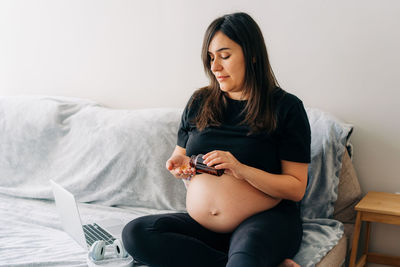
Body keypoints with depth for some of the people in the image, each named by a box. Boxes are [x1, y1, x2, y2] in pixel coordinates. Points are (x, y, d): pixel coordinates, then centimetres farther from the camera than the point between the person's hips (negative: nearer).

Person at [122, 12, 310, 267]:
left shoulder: (286, 107, -4)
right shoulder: (199, 102, 9)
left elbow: (296, 188, -7)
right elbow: (180, 155, 22)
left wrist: (241, 169, -20)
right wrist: (179, 164, -2)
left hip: (266, 220, -9)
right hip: (201, 224, 9)